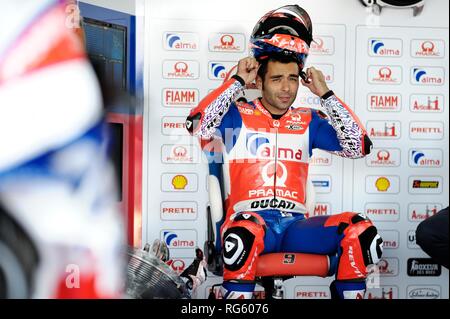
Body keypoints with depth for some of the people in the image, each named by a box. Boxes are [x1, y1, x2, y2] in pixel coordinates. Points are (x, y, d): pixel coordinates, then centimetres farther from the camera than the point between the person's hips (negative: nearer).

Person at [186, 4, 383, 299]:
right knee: (244, 230, -39)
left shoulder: (307, 121, 15)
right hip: (251, 221, -3)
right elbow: (197, 125, -13)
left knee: (360, 230, -19)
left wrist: (325, 93, 4)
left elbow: (358, 146, 6)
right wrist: (238, 82, -6)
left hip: (294, 225, 4)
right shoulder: (239, 116, 6)